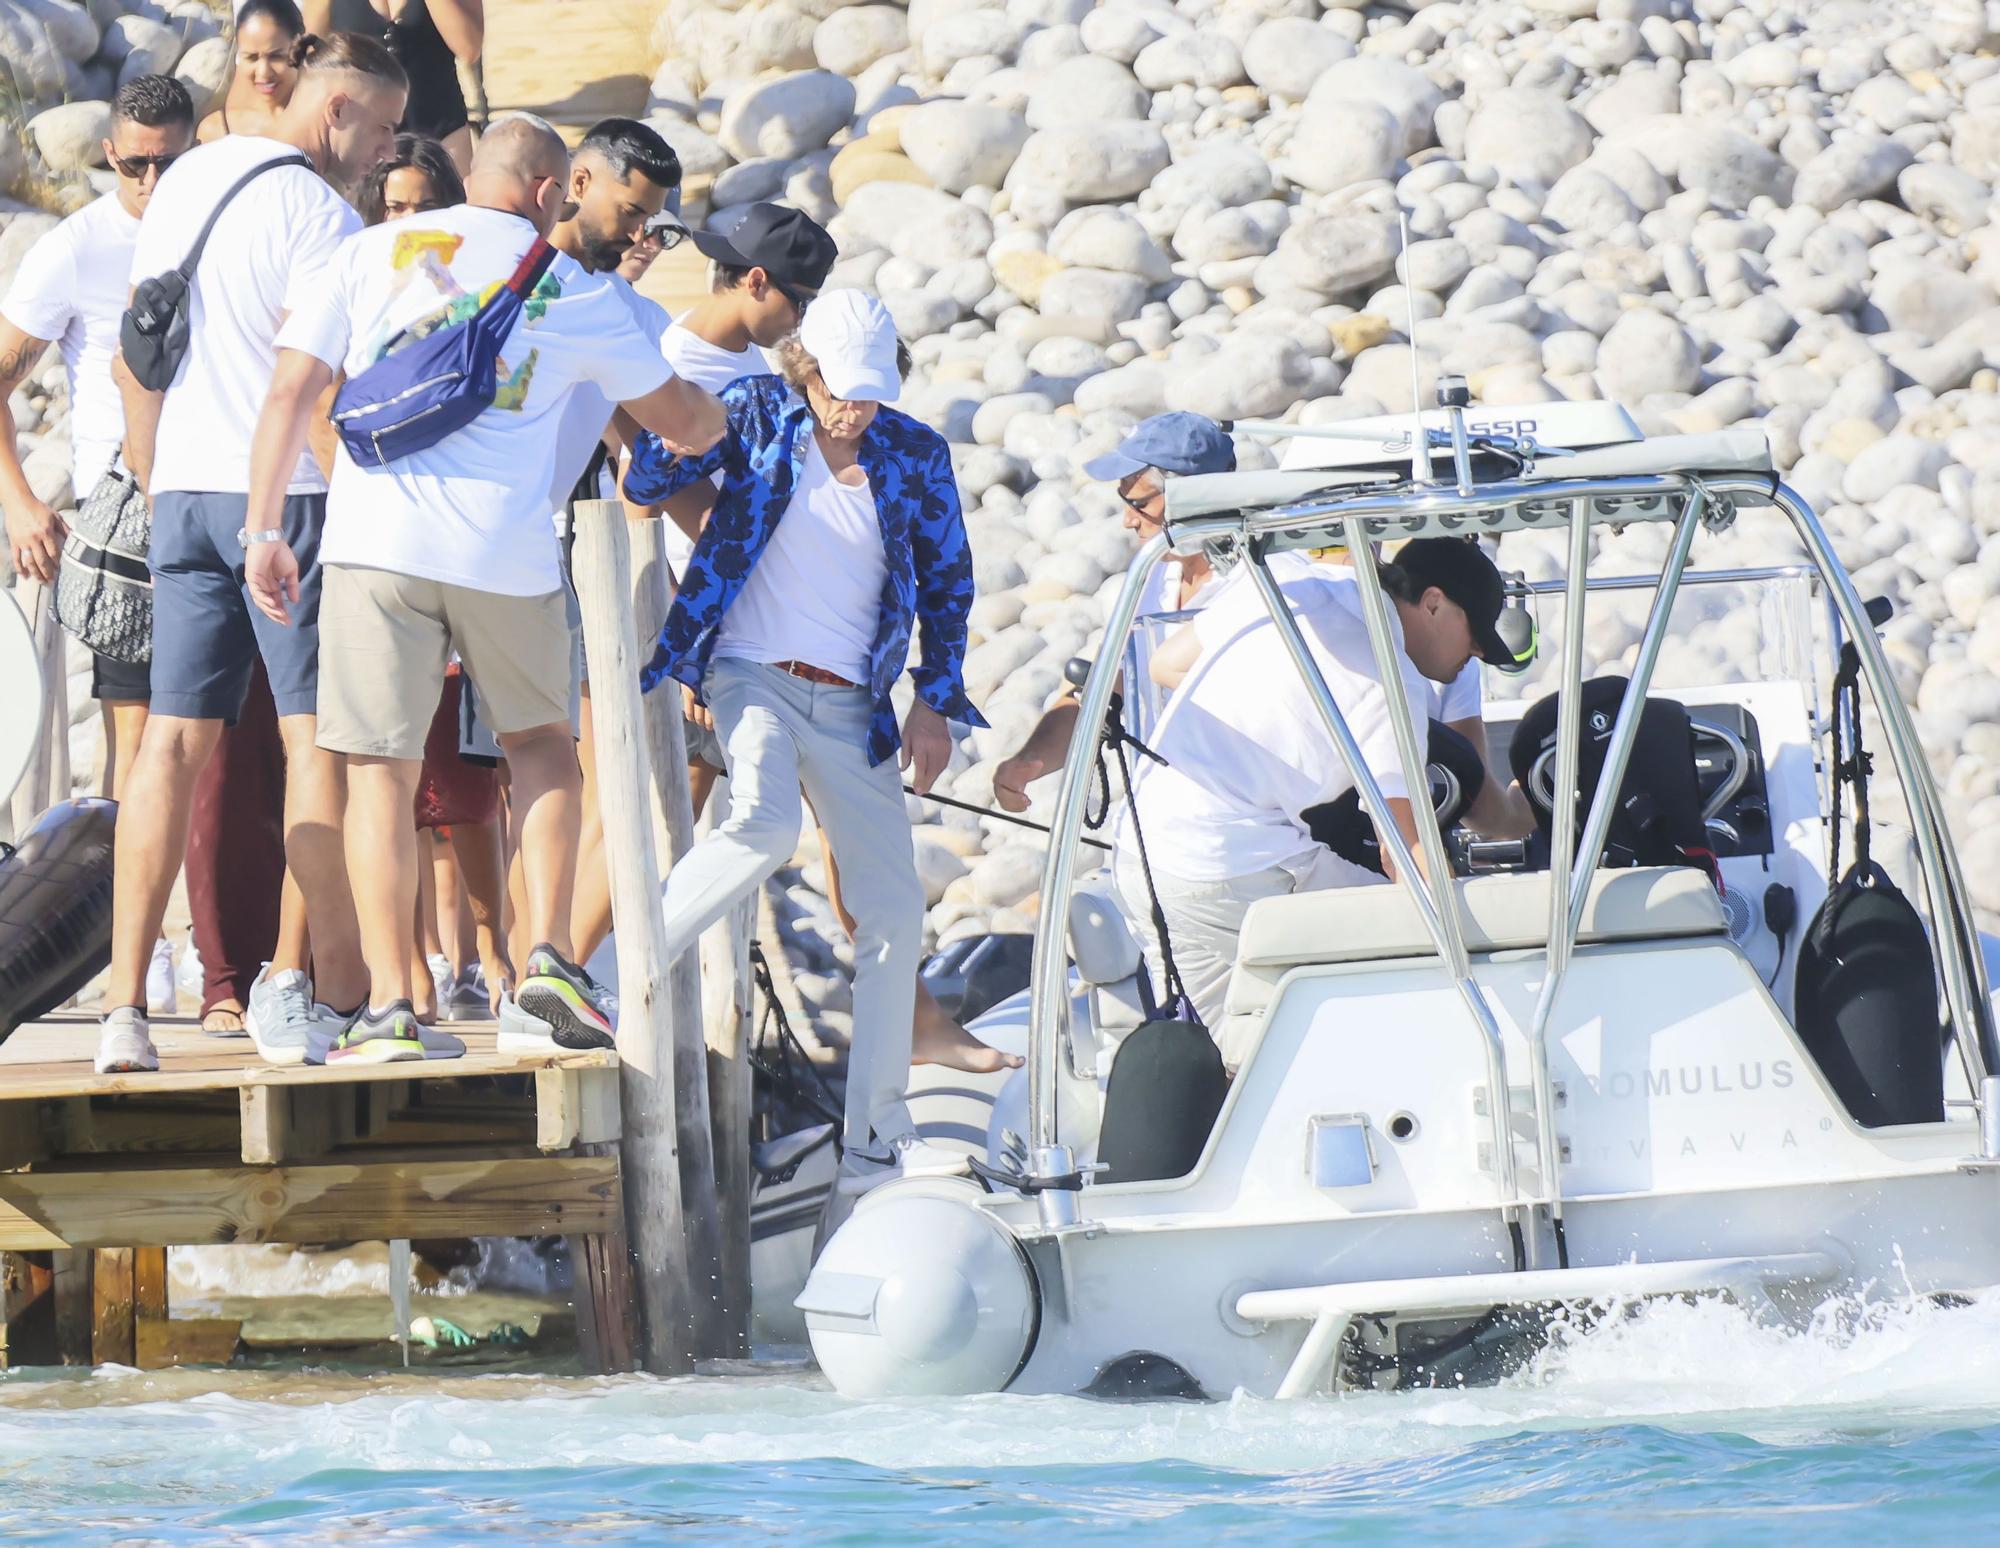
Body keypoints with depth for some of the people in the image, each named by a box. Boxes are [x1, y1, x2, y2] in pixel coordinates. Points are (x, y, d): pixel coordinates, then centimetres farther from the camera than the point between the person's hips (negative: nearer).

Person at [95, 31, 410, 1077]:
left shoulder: (182, 183, 15)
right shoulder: (315, 210, -10)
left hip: (184, 493, 7)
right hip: (288, 493, -7)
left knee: (174, 743, 4)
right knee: (317, 738, -2)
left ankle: (124, 1004, -3)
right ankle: (335, 992, -4)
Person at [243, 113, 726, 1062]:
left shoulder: (372, 254, 12)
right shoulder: (573, 291, 12)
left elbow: (290, 393, 5)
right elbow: (681, 421, 21)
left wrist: (264, 530, 7)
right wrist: (723, 418, 45)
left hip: (376, 538, 0)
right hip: (507, 553, 0)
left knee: (380, 770, 3)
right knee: (539, 738, 22)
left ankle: (389, 1005, -3)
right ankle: (548, 956, 8)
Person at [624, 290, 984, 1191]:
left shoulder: (916, 456, 4)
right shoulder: (756, 414, -2)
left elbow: (948, 583, 14)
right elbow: (646, 485, -5)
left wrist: (935, 701, 7)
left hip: (851, 704, 4)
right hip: (753, 675, -4)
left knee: (893, 912, 0)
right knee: (766, 825, -34)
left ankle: (877, 1139, 6)